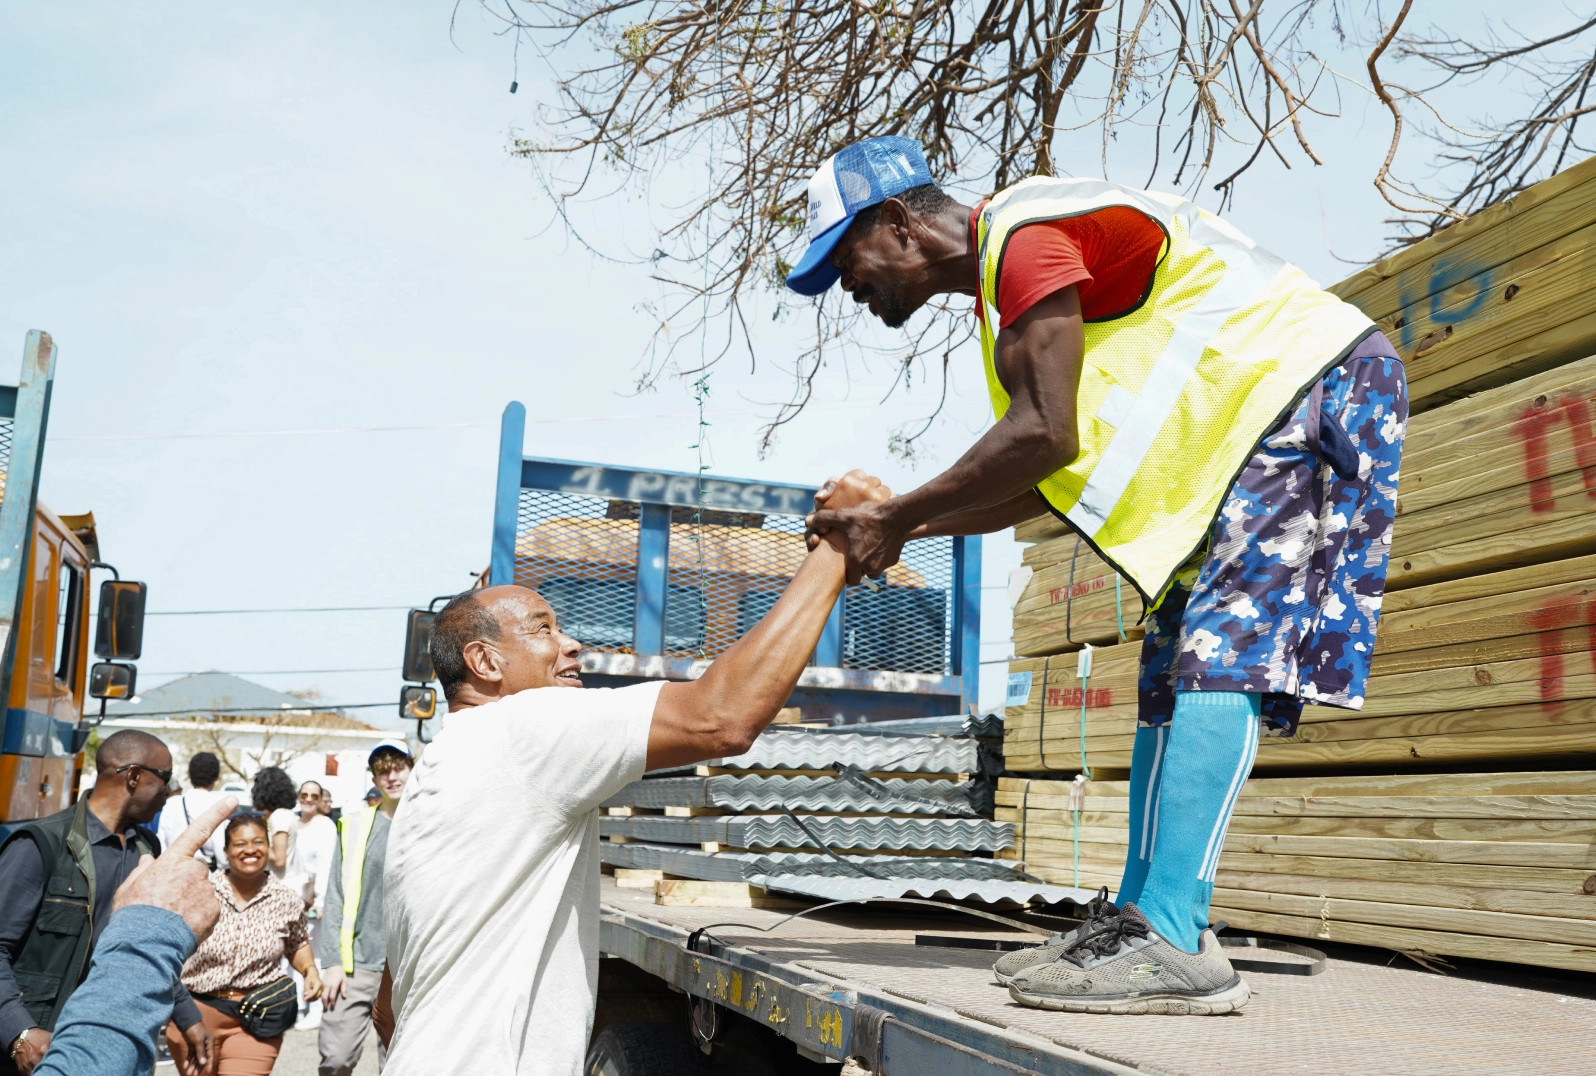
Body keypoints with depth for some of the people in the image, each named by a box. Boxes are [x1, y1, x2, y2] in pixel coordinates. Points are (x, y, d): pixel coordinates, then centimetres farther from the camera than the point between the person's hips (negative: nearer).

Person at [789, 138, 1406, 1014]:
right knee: (1173, 669, 5)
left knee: (1219, 652, -20)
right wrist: (896, 525, 4)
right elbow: (1039, 487, 12)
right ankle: (1142, 920, 6)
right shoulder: (1004, 284, 15)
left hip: (1310, 383, -10)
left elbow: (1044, 437, -28)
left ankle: (1175, 943, -24)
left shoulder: (1025, 235, -17)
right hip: (1245, 421, 10)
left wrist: (897, 518, -18)